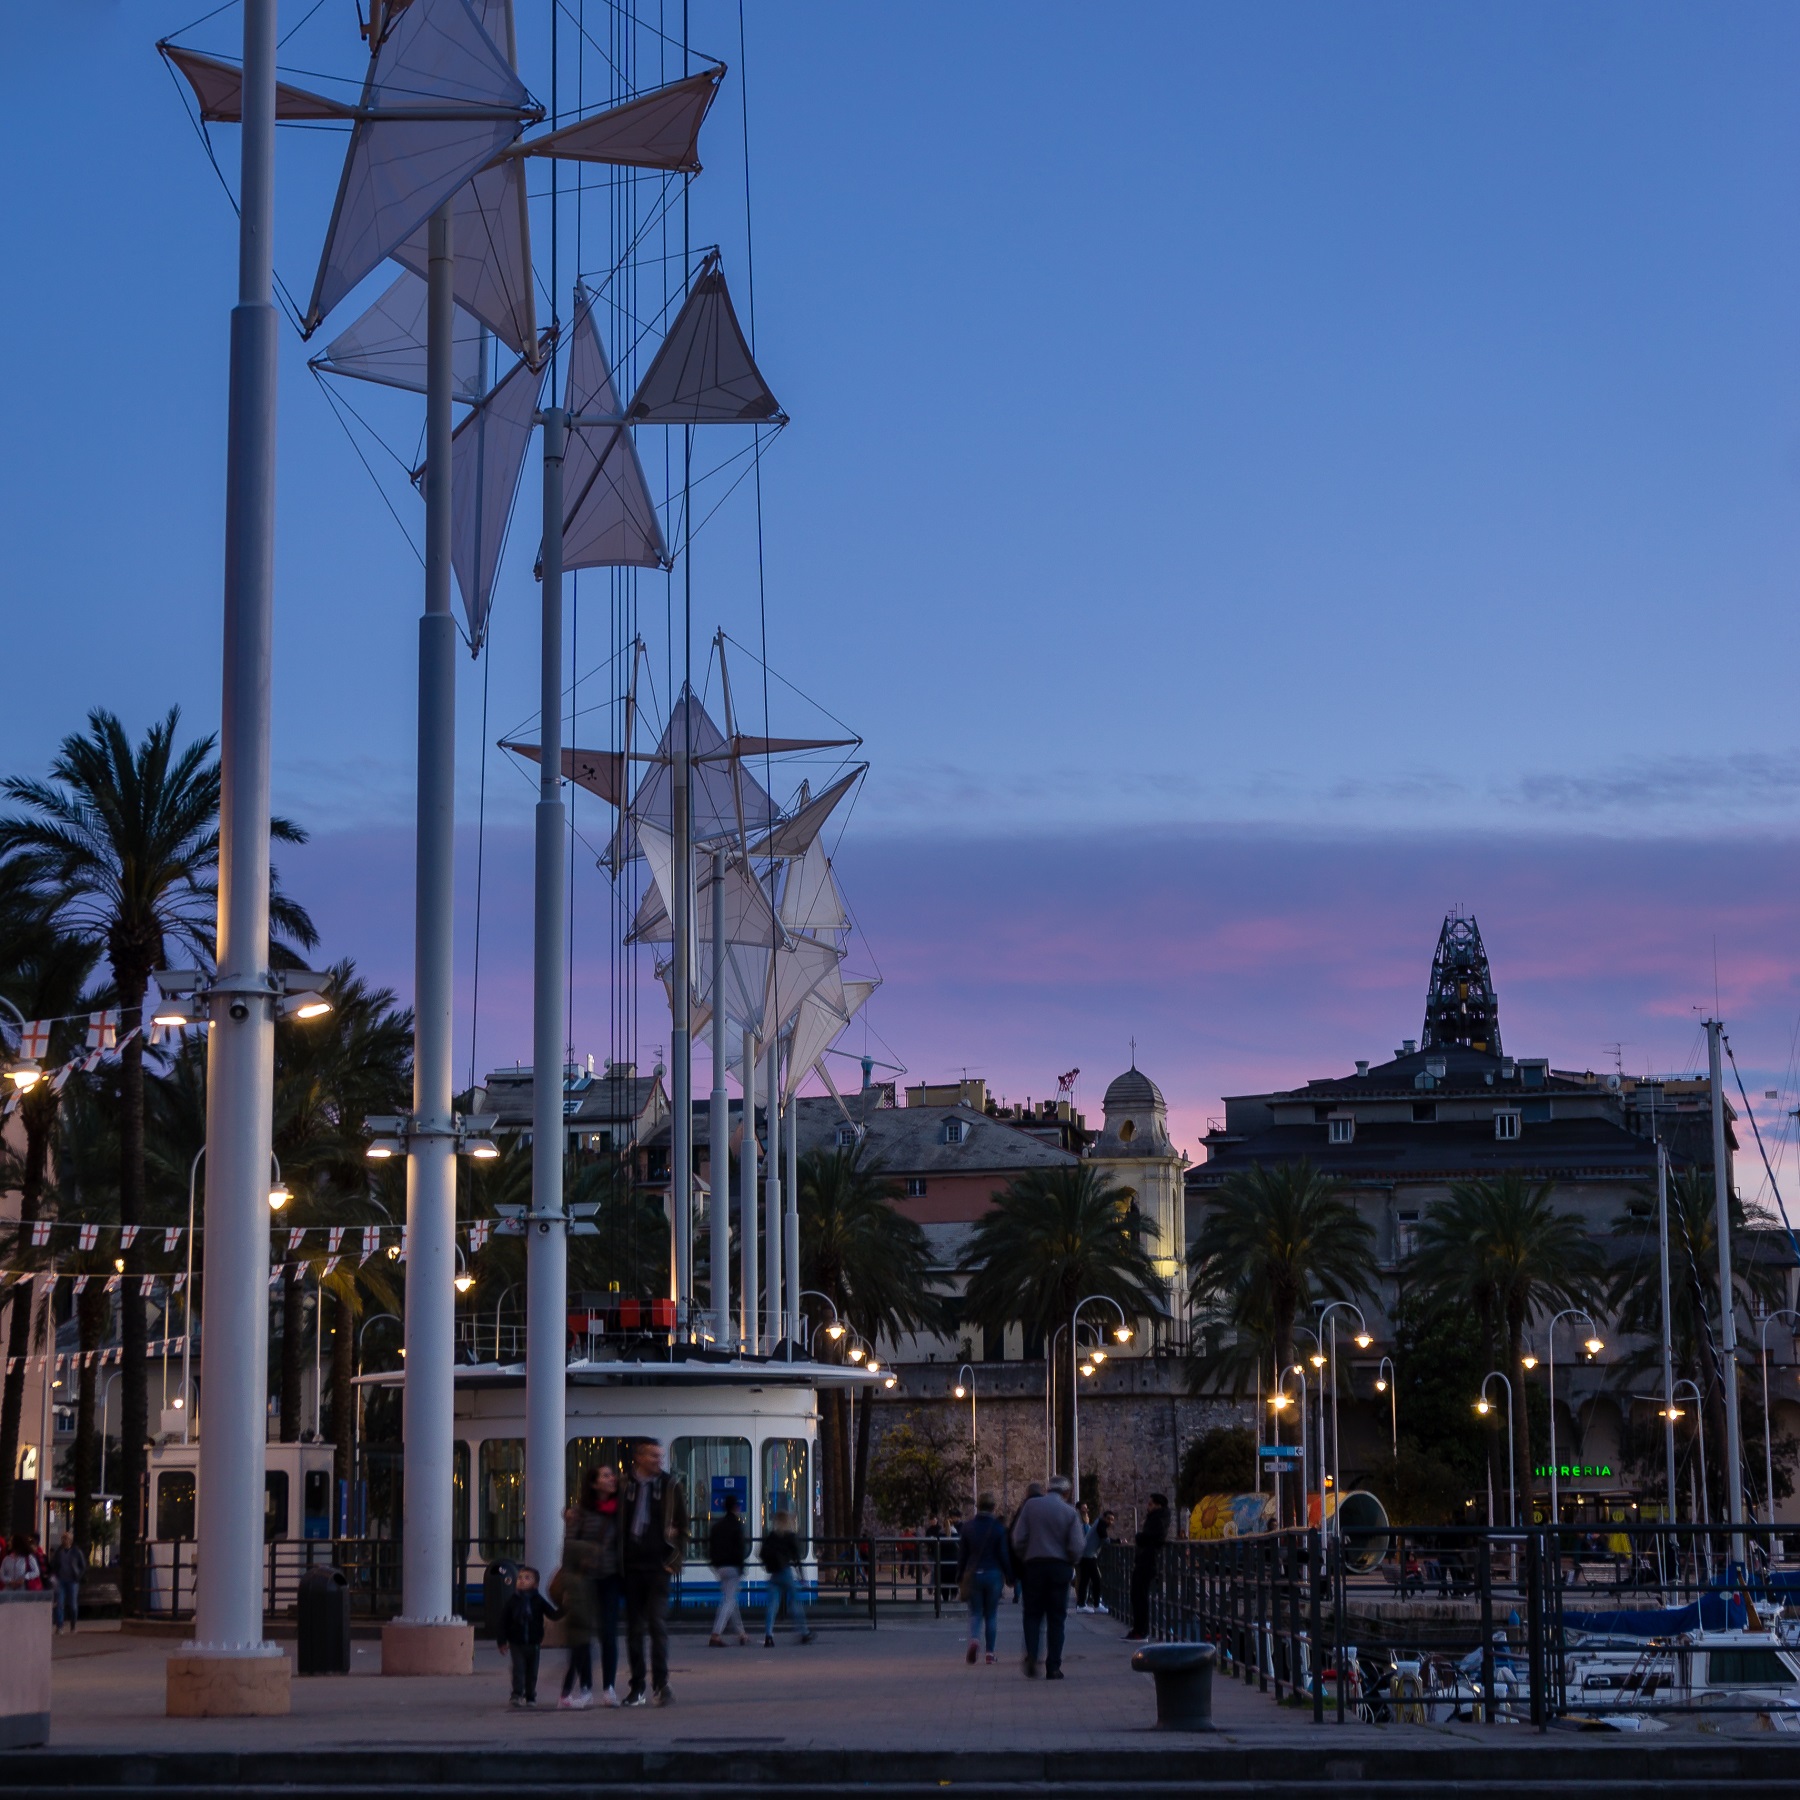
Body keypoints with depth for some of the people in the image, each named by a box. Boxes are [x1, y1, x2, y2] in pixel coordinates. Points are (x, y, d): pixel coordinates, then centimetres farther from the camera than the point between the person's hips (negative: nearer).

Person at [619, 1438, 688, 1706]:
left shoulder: (670, 1486, 4)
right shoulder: (625, 1485, 5)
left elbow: (682, 1526, 5)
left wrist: (675, 1560, -4)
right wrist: (620, 1562, 3)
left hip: (658, 1565, -2)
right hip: (632, 1565, 2)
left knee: (657, 1624, -11)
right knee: (634, 1628, 5)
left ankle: (661, 1682, -8)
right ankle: (637, 1688, 11)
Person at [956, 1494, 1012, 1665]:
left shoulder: (967, 1527, -1)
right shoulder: (999, 1528, -6)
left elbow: (962, 1554, 4)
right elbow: (1004, 1555, -5)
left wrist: (960, 1576, 12)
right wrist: (1009, 1575, 6)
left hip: (973, 1574, 1)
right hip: (994, 1574, -1)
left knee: (975, 1612, 7)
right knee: (991, 1614, 10)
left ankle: (974, 1639, -22)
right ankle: (990, 1652, 8)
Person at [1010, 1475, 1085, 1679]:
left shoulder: (1031, 1506, 2)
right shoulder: (1070, 1513, -1)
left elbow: (1018, 1539, -1)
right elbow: (1076, 1547, -6)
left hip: (1034, 1565, 1)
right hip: (1060, 1567, -1)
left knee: (1032, 1614, 10)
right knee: (1057, 1618, 4)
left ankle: (1031, 1655, -11)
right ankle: (1053, 1667, 1)